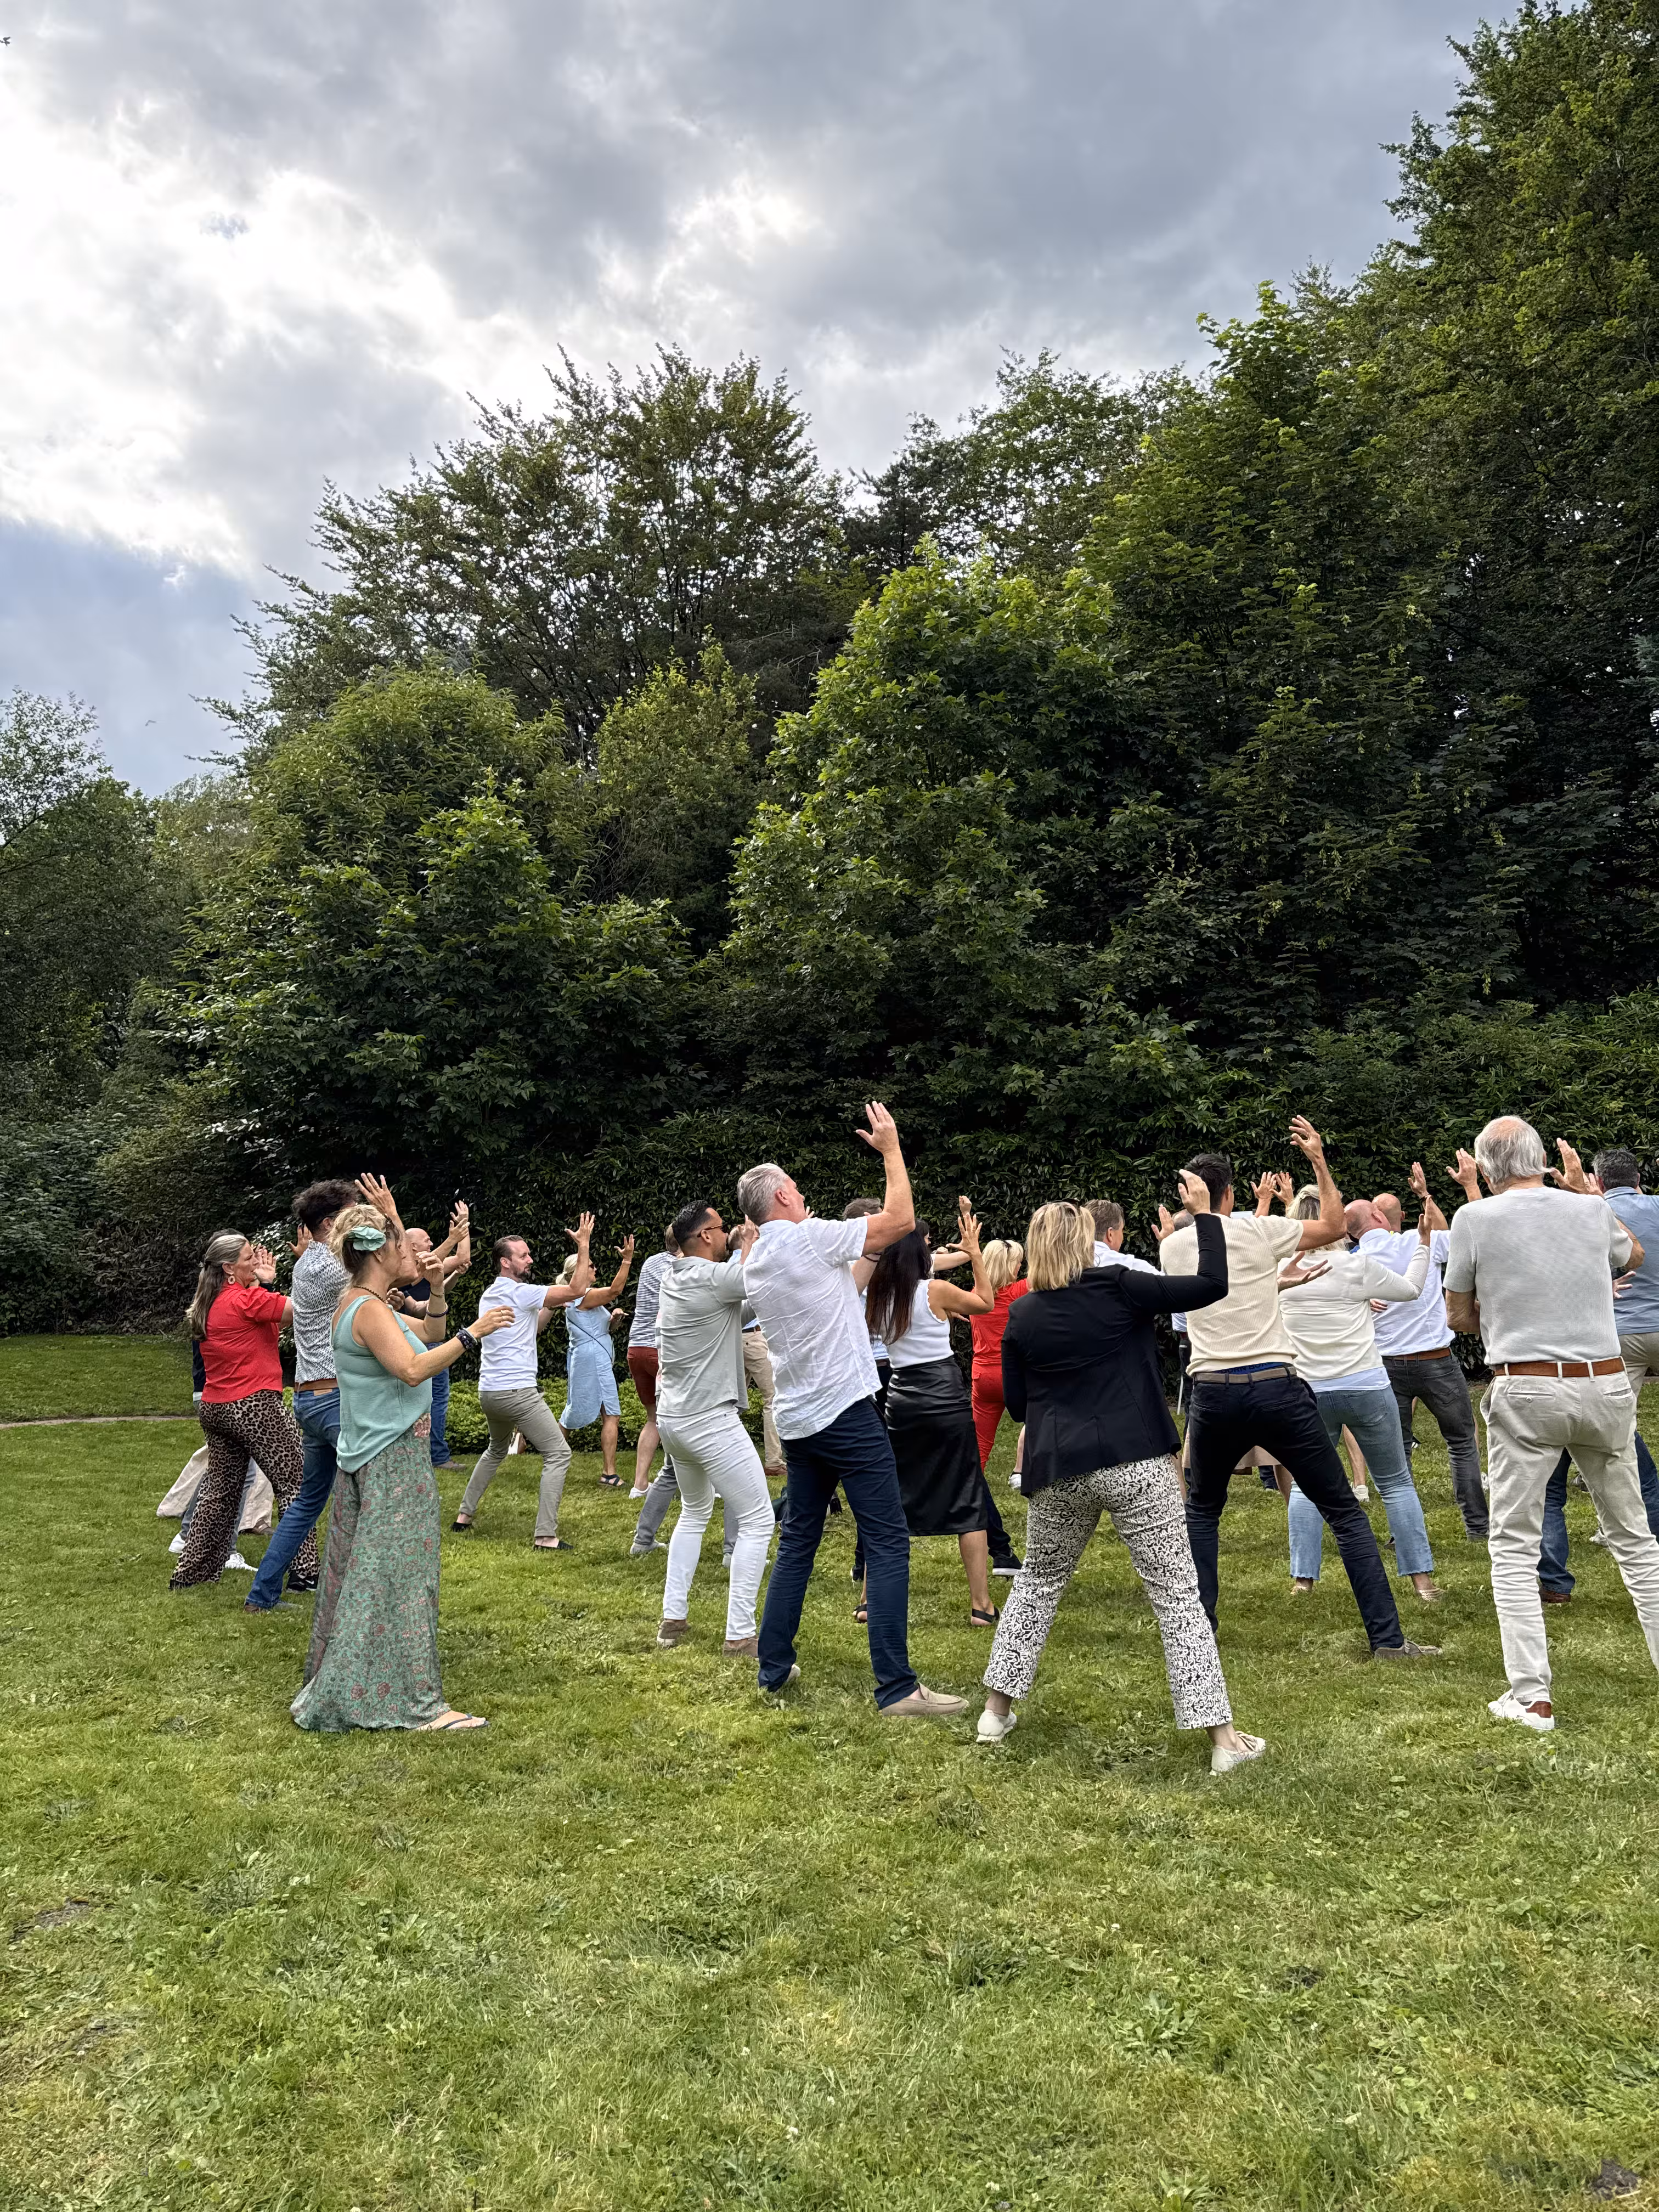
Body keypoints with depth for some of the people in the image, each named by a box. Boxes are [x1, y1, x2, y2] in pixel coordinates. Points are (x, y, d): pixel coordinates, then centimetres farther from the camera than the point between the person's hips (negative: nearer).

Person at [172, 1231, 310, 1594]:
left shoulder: (209, 1304, 12)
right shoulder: (246, 1298, -14)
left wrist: (264, 1283, 7)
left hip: (215, 1409, 9)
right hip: (254, 1405, -8)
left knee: (221, 1489, 19)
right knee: (294, 1483, -1)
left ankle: (190, 1572, 26)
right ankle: (304, 1571, -3)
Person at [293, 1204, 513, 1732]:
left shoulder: (362, 1304, 13)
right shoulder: (369, 1309, -18)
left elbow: (429, 1335, 22)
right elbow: (412, 1369, -30)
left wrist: (436, 1290, 8)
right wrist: (474, 1333, -28)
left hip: (370, 1455, 10)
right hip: (393, 1457, -10)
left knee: (361, 1569, 17)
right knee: (400, 1575, -6)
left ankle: (337, 1685, 28)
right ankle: (416, 1703, 0)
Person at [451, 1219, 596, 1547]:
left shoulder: (488, 1296, 15)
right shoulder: (521, 1293, -12)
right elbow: (577, 1290, -17)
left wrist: (550, 1305, 19)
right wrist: (583, 1245, -12)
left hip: (488, 1392, 9)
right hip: (518, 1391, -9)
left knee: (496, 1450, 32)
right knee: (558, 1453, -5)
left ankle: (465, 1514, 34)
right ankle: (546, 1535, -11)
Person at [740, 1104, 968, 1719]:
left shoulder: (753, 1265, 11)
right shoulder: (810, 1237, -13)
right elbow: (900, 1219, -8)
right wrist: (890, 1147, 1)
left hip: (796, 1418, 8)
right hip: (845, 1411, -8)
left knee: (797, 1542, 17)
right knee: (889, 1543, -4)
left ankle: (774, 1667, 23)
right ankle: (897, 1688, -4)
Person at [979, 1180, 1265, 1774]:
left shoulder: (1023, 1317, 3)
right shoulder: (1116, 1288, -7)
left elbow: (1017, 1404, 8)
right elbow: (1212, 1285, -6)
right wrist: (1205, 1213, 2)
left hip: (1058, 1470, 3)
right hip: (1134, 1463, -3)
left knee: (1037, 1583, 22)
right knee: (1177, 1595, 3)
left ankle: (996, 1712, 26)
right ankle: (1224, 1739, 5)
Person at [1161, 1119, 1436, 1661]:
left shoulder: (1171, 1248, 7)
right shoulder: (1257, 1230, -2)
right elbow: (1334, 1225, 12)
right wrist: (1319, 1160, 18)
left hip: (1213, 1393, 2)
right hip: (1277, 1387, -2)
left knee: (1201, 1510, 23)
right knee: (1345, 1510, 9)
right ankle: (1387, 1637, 7)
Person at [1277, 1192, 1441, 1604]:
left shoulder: (1281, 1270, -2)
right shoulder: (1358, 1264, -7)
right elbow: (1411, 1290, 7)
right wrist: (1423, 1242, 16)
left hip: (1309, 1392, 2)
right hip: (1366, 1387, -1)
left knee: (1307, 1483, 13)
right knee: (1396, 1482, 11)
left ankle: (1303, 1579, 7)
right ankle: (1423, 1579, 11)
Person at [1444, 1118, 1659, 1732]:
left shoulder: (1474, 1219, -5)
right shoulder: (1591, 1209, 4)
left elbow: (1459, 1315, 4)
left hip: (1527, 1391, -3)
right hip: (1606, 1385, 3)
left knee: (1514, 1547, 5)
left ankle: (1531, 1696, 2)